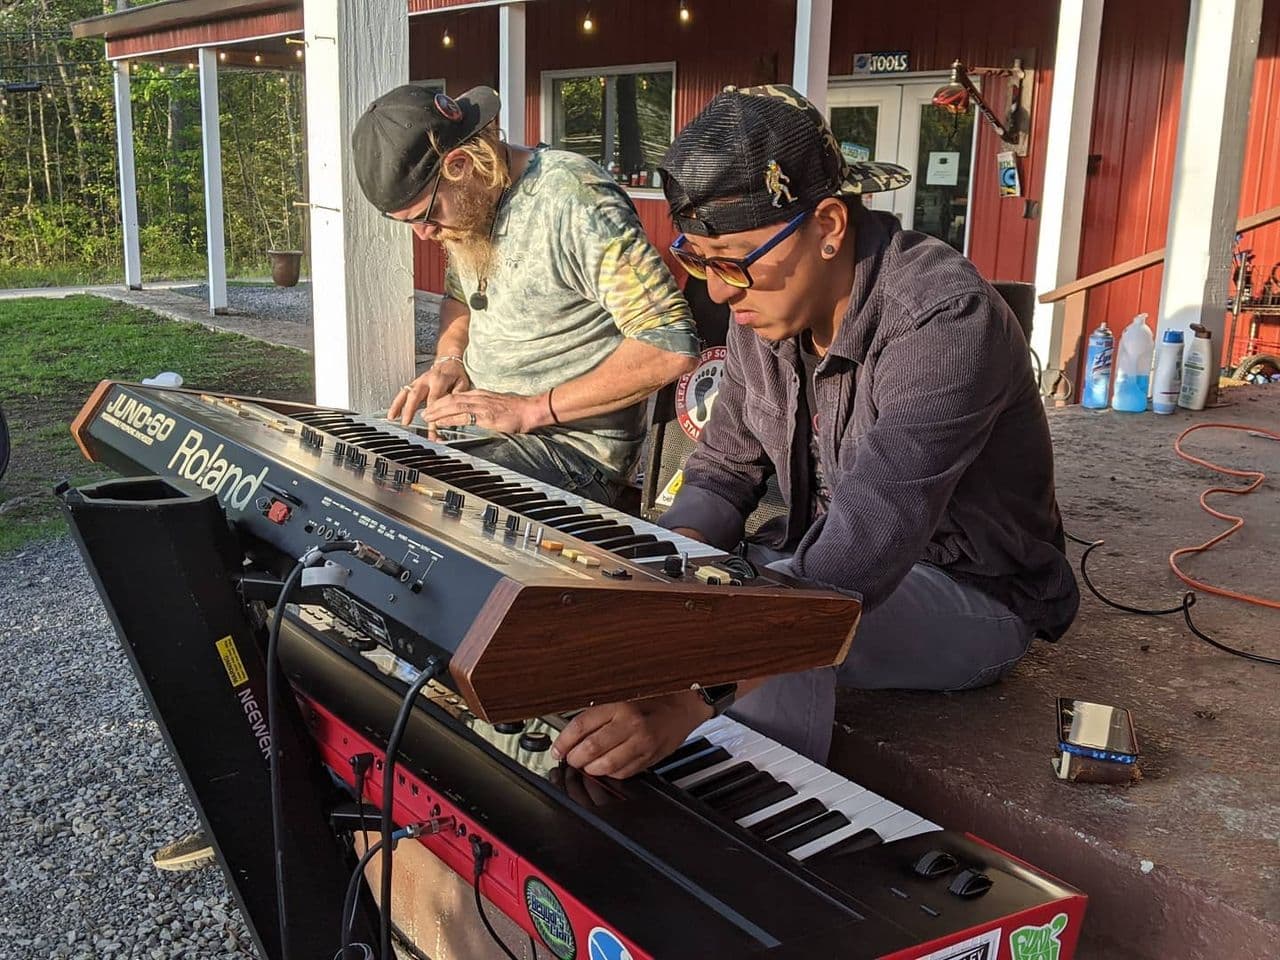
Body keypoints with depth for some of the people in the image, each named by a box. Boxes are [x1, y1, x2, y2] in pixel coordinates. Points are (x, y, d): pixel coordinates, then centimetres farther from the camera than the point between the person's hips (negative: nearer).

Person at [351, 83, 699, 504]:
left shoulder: (574, 200, -21)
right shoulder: (469, 201, 5)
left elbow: (670, 346, -25)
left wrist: (531, 409, -23)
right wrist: (450, 358, 2)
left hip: (575, 447, -8)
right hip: (480, 423, 8)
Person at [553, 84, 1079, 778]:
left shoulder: (945, 321, -31)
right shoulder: (768, 305, -5)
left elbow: (867, 546, -42)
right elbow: (722, 470, 3)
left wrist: (695, 690, -52)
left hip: (970, 592, -7)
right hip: (824, 561, 8)